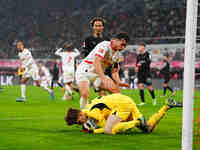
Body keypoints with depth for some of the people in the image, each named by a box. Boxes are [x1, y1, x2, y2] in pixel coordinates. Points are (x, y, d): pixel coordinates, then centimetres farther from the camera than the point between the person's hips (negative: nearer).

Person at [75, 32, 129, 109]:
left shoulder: (117, 55, 8)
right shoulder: (105, 45, -20)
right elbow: (96, 62, -34)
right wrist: (103, 78, -46)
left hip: (98, 75, 8)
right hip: (84, 71, -8)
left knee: (116, 90, -6)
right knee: (85, 94, -32)